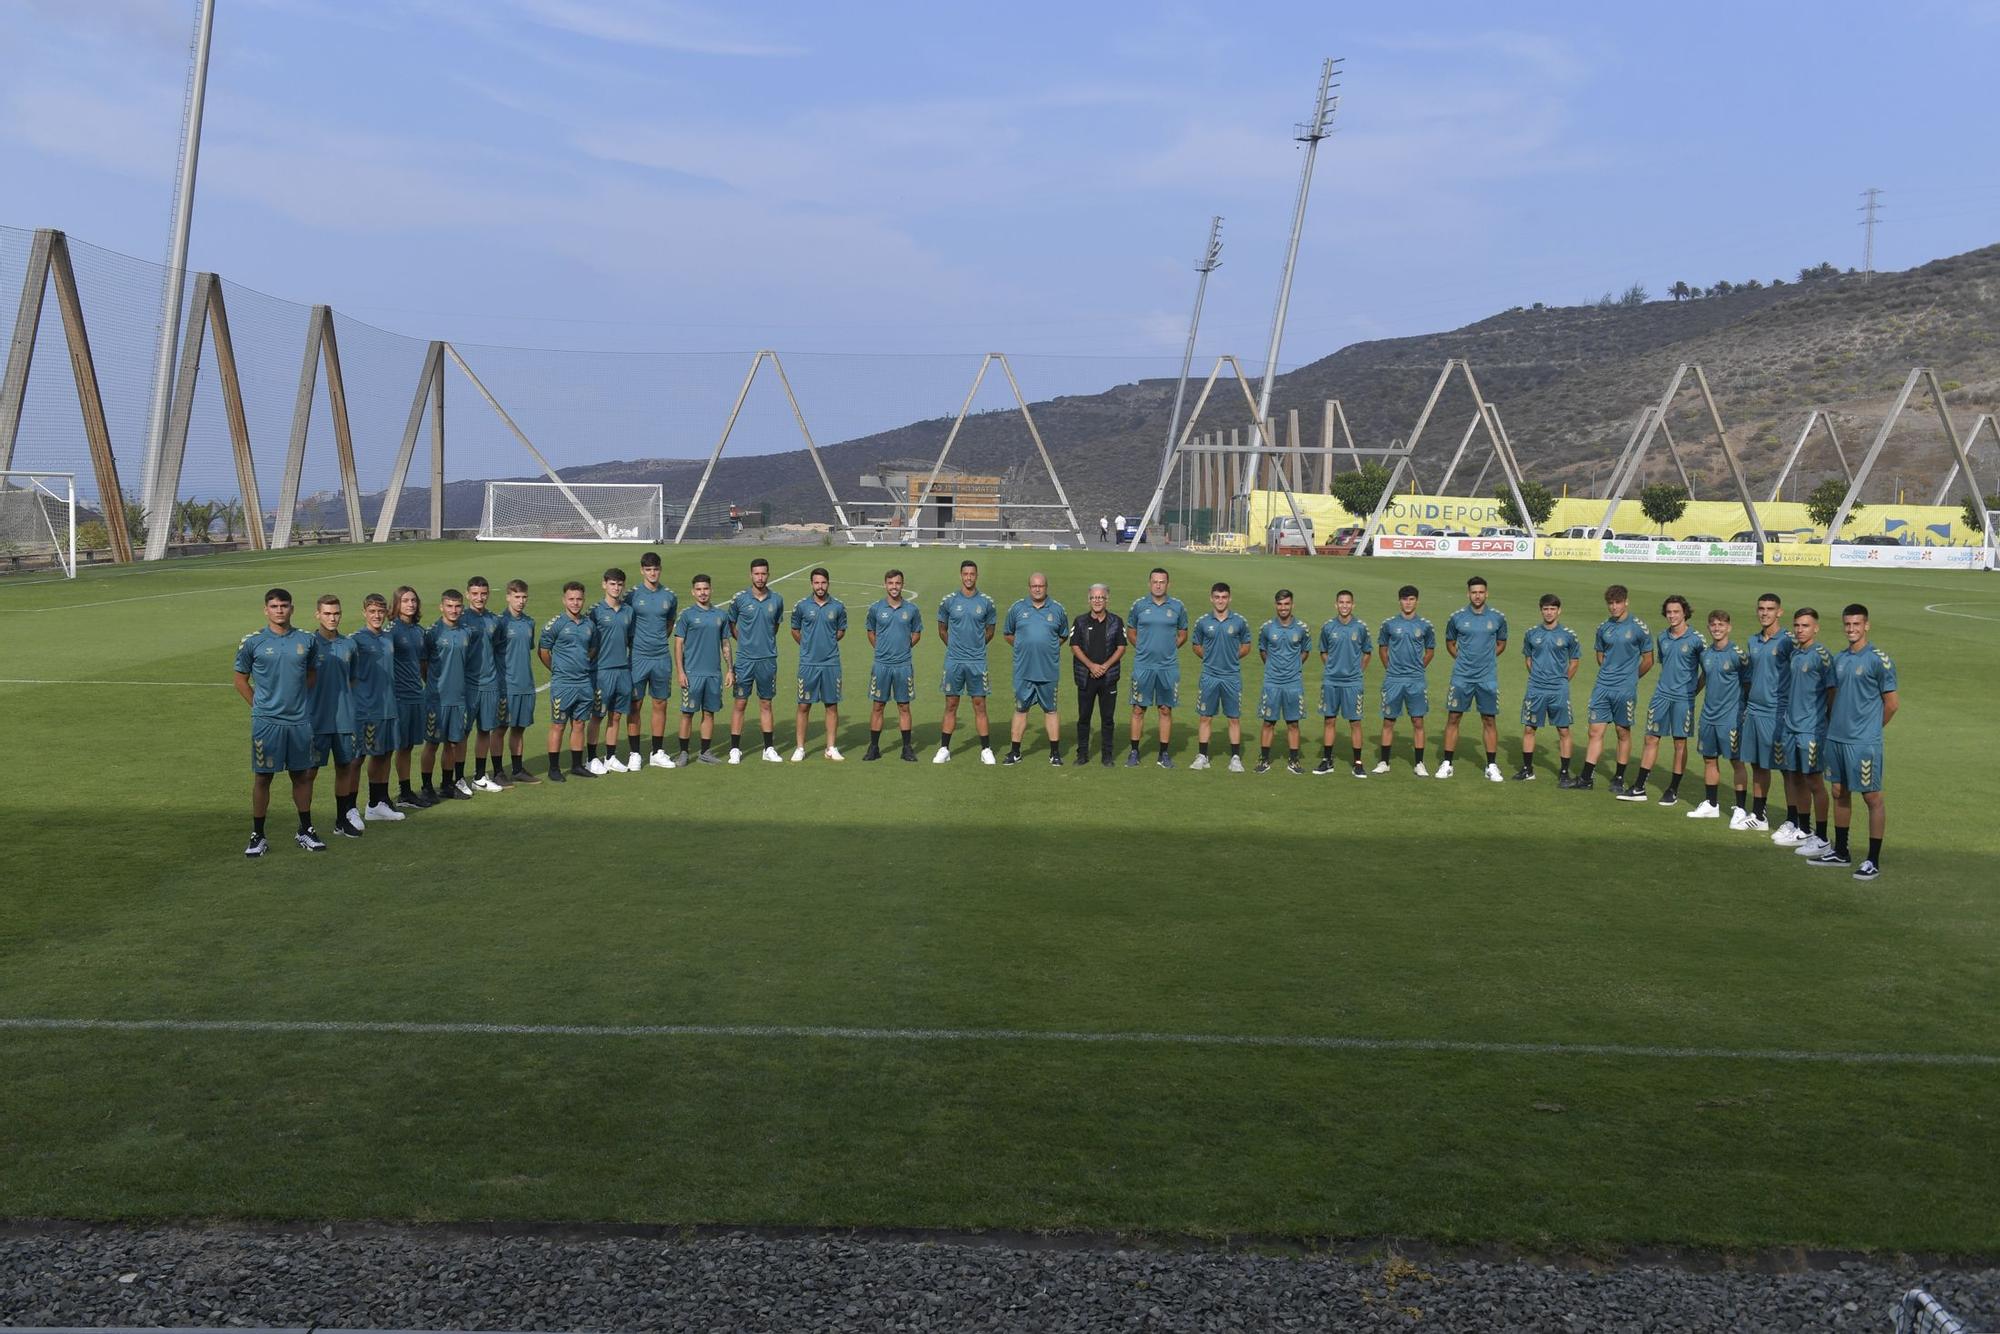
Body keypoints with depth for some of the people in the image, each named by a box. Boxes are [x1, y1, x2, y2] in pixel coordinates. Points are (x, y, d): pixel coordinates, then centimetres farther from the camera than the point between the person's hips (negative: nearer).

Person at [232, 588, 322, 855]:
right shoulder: (252, 642, -3)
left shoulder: (307, 640, 4)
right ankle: (258, 837, 10)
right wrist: (260, 706, 1)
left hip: (300, 720, 3)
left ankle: (305, 832, 23)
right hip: (266, 720, -3)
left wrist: (300, 701, 10)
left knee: (303, 775, 10)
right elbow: (241, 680, 5)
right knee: (262, 777, 2)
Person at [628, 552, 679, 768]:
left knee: (660, 704, 8)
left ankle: (657, 753, 17)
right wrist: (632, 644, 3)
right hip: (638, 658, -3)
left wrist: (660, 641, 13)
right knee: (635, 705, 1)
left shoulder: (669, 596, 5)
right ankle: (635, 754, 8)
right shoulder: (632, 595, -5)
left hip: (662, 657, 3)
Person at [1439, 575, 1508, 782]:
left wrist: (1487, 658, 5)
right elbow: (1450, 643, 14)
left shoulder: (1497, 618, 0)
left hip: (1487, 678, 0)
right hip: (1461, 677, 0)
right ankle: (1447, 764, 9)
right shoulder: (1456, 617, 0)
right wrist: (1461, 658, 5)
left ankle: (1492, 766, 11)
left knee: (1489, 720, 3)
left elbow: (1501, 644, 15)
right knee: (1453, 718, 1)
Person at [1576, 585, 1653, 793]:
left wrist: (1630, 678, 11)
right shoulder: (1603, 627, 7)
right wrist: (1609, 673, 14)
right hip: (1602, 687, 4)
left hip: (1625, 689, -4)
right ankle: (1587, 778, 5)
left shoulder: (1639, 628, -6)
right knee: (1595, 731, 2)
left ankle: (1619, 779, 16)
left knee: (1623, 733, 6)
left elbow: (1648, 661, 2)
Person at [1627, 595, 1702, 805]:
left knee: (1680, 743, 4)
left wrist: (1693, 690, -6)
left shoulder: (1695, 639, -8)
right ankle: (1639, 788, 10)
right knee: (1651, 739, 6)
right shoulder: (1662, 638, 7)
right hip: (1661, 695, 5)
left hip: (1683, 698, -5)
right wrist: (1662, 684, 11)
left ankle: (1674, 790, 13)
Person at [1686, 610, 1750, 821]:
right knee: (1709, 759, 13)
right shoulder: (1705, 653, 6)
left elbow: (1747, 683, -3)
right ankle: (1710, 805, 25)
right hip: (1708, 715, 6)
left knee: (1736, 761, -1)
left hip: (1731, 717, -6)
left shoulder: (1737, 654, -11)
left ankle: (1740, 810, 3)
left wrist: (1744, 708, -3)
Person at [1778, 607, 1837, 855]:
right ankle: (1803, 830, 27)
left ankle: (1822, 838, 4)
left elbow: (1832, 691, -11)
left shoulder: (1822, 654, -12)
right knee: (1796, 779, 14)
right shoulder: (1793, 652, 10)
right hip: (1791, 726, 8)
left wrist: (1827, 723, -10)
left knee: (1814, 782, -3)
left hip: (1812, 729, -8)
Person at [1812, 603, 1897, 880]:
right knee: (1840, 793, 15)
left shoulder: (1879, 660, -10)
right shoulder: (1838, 658, 10)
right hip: (1835, 738, 7)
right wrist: (1834, 722, 9)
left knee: (1872, 798, -1)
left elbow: (1891, 703, -6)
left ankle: (1873, 861, 3)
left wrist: (1870, 729, 3)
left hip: (1864, 742, -7)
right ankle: (1839, 852, 27)